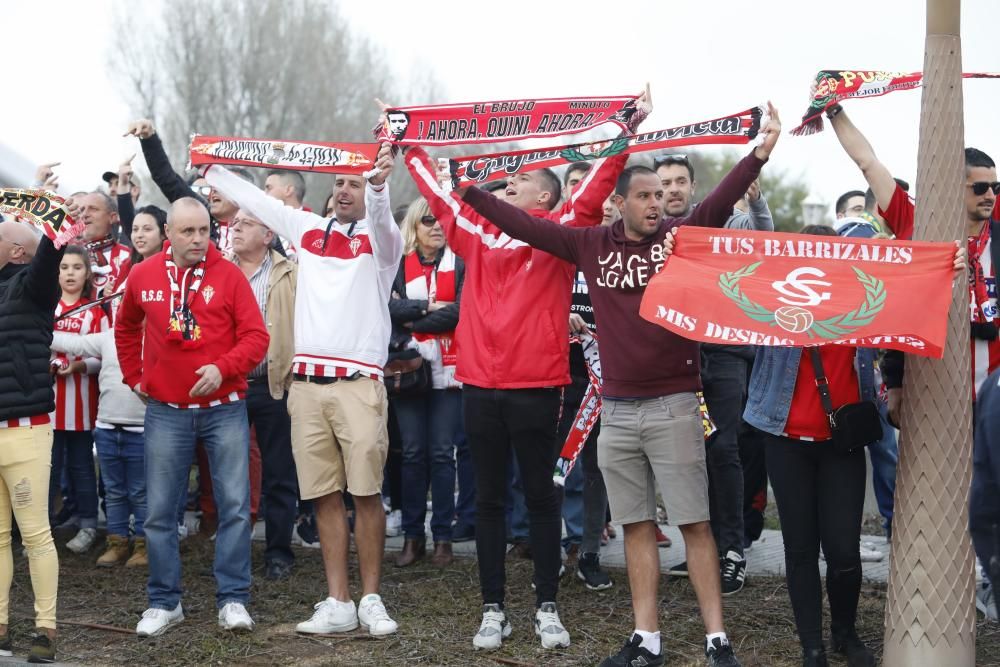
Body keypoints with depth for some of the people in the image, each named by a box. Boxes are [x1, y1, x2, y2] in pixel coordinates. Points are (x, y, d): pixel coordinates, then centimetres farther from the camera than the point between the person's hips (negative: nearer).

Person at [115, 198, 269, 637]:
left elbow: (255, 335, -8)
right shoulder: (143, 276, 3)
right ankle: (164, 602, 17)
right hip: (165, 413, 2)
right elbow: (126, 328, 21)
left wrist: (223, 367, -22)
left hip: (224, 409, -2)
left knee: (235, 506, -2)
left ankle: (233, 600, 7)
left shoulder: (228, 275, -5)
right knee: (159, 511, 5)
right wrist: (134, 377, 15)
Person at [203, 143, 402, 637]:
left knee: (366, 494, -4)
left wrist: (379, 184, -39)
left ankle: (371, 599, 7)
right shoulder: (309, 230, 16)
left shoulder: (380, 238, 3)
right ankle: (338, 603, 10)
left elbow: (379, 215, -20)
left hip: (358, 383, -4)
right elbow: (254, 198, 26)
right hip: (306, 382, 4)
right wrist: (210, 168, 27)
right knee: (325, 497, 5)